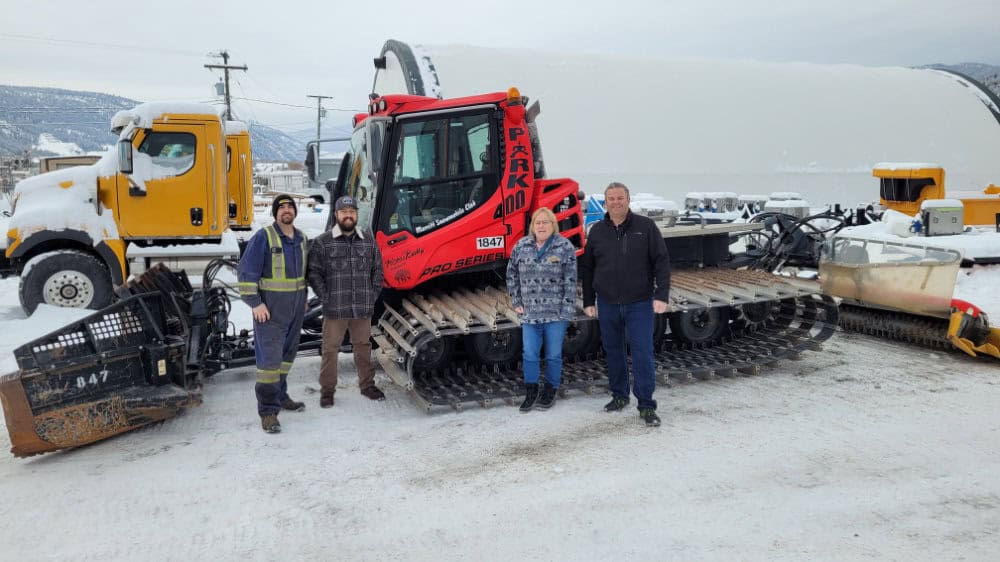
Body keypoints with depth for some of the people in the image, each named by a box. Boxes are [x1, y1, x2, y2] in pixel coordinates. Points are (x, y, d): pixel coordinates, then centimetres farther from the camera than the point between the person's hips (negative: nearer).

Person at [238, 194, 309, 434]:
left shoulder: (301, 238, 10)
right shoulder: (263, 237, -12)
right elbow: (246, 271, -14)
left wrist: (303, 297, 19)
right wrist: (255, 303, -18)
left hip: (296, 306, 7)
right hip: (270, 308, -7)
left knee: (288, 352, 15)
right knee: (270, 356, -9)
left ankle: (280, 396, 29)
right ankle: (268, 410, -4)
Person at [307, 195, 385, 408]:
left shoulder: (369, 240, 7)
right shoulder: (322, 242, -3)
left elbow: (377, 270, 13)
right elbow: (313, 273, -3)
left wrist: (373, 295, 5)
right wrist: (326, 298, -9)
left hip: (363, 309, 3)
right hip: (334, 309, -3)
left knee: (363, 347, 15)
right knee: (330, 349, 5)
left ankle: (367, 384, 29)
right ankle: (327, 390, 17)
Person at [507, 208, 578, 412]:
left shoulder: (565, 247, -4)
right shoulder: (521, 246, 4)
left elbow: (570, 281, -7)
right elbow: (512, 275, 13)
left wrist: (567, 310, -11)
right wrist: (517, 303, 7)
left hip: (555, 313, -2)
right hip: (529, 313, 2)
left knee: (553, 355, 7)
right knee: (529, 355, 4)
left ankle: (550, 391, 24)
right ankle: (530, 392, 20)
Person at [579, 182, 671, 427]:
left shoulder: (645, 226, -3)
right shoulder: (597, 231, 5)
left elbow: (662, 261, -4)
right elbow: (587, 268, 11)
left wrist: (661, 295, -11)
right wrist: (588, 301, 9)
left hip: (639, 304, -3)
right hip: (607, 305, 3)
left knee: (643, 354, -5)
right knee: (613, 352, 13)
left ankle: (647, 406, 3)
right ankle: (619, 395, 29)